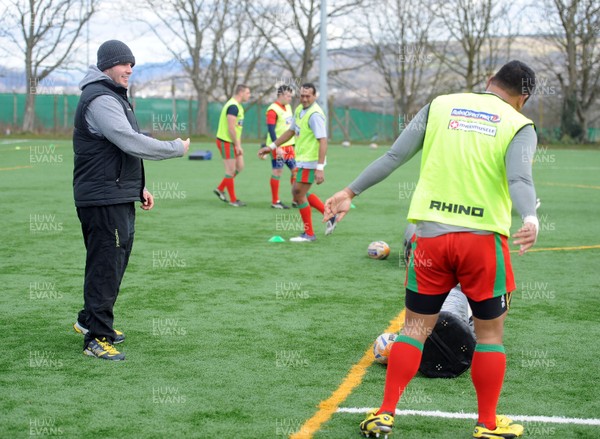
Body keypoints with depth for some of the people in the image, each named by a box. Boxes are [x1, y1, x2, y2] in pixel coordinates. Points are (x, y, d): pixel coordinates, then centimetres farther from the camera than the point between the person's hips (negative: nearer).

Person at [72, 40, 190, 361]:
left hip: (119, 199, 11)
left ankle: (90, 320, 32)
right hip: (103, 200, -11)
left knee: (115, 263, 18)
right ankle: (97, 339, -1)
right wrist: (177, 148, -12)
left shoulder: (114, 98, 20)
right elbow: (132, 143, -23)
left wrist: (138, 188, 22)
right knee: (105, 268, -7)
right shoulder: (100, 99, -15)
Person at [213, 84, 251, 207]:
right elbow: (231, 128, -24)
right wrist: (237, 145, -19)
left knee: (239, 167, 13)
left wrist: (238, 144, 15)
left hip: (232, 142, 10)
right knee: (231, 170, -3)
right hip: (226, 142, -10)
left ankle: (220, 189, 24)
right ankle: (233, 200, 6)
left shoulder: (238, 106, 14)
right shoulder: (233, 107, -19)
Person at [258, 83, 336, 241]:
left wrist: (320, 168, -31)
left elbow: (323, 141, -25)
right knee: (298, 193, 17)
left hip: (310, 162, -9)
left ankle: (309, 234, 8)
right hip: (302, 160, 9)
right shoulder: (299, 110, 8)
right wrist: (271, 147, 19)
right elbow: (291, 132, 21)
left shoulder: (315, 114, -20)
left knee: (299, 194, -3)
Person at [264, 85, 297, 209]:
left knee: (296, 170, 7)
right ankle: (275, 202, 4)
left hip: (289, 145, 8)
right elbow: (271, 130, -19)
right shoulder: (273, 110, -14)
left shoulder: (288, 107, 13)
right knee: (277, 172, -3)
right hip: (278, 147, -8)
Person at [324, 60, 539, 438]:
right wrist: (530, 218, -32)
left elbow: (394, 156, 4)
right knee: (490, 333, 13)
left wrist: (351, 192, 10)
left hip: (430, 234, 2)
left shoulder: (441, 105, 8)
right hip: (483, 238, -2)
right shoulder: (519, 126, 1)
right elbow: (519, 179, -18)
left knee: (416, 327, 13)